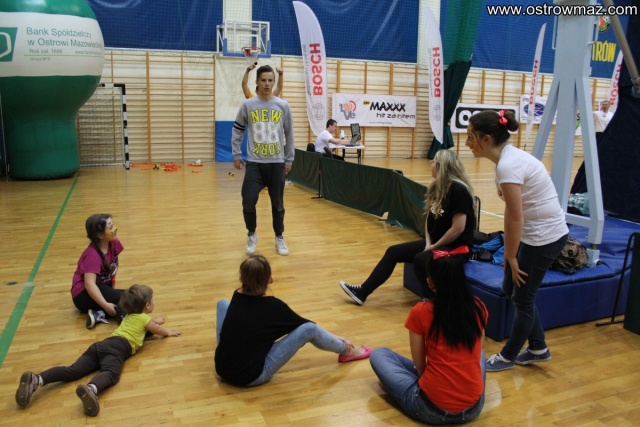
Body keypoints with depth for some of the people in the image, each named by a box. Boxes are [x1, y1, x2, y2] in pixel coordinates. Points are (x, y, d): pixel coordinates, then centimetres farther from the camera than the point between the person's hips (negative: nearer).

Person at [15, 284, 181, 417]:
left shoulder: (130, 315, 40)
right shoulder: (144, 318, 18)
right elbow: (158, 330, 33)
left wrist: (155, 320, 80)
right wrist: (169, 332, 54)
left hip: (103, 345, 8)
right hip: (117, 347, -7)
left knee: (72, 371, -10)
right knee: (110, 373, -36)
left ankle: (35, 379, -33)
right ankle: (90, 389, -70)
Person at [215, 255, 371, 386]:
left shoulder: (237, 296, 1)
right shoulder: (272, 306, -12)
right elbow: (303, 324, 3)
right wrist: (338, 338, 16)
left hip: (222, 369, 6)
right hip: (252, 376, -5)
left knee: (222, 303, 20)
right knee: (309, 329, -8)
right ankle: (346, 351, 20)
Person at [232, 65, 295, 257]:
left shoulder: (283, 106, 2)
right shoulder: (248, 105, 1)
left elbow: (289, 134, 9)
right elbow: (237, 130, 10)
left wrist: (289, 159, 8)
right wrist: (236, 155, 6)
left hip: (277, 163, 1)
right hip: (254, 163, 0)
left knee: (278, 204, 7)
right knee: (248, 202, -6)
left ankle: (279, 238, 25)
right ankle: (251, 235, 19)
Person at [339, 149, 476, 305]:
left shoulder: (458, 190, -19)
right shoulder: (437, 187, 8)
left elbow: (458, 228, -22)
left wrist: (435, 246, -13)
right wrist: (429, 242, -3)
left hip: (458, 247, -9)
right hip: (435, 243, 9)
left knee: (420, 260, -33)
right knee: (393, 252, -1)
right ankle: (362, 292, 0)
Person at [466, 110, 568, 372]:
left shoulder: (507, 166, -25)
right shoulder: (509, 156, 4)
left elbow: (515, 218, -22)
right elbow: (513, 214, 7)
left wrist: (511, 256, -11)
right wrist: (509, 252, 10)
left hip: (544, 237, -9)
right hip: (538, 233, 9)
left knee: (522, 297, 7)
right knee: (511, 288, 17)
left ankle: (508, 356, 26)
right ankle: (538, 348, 33)